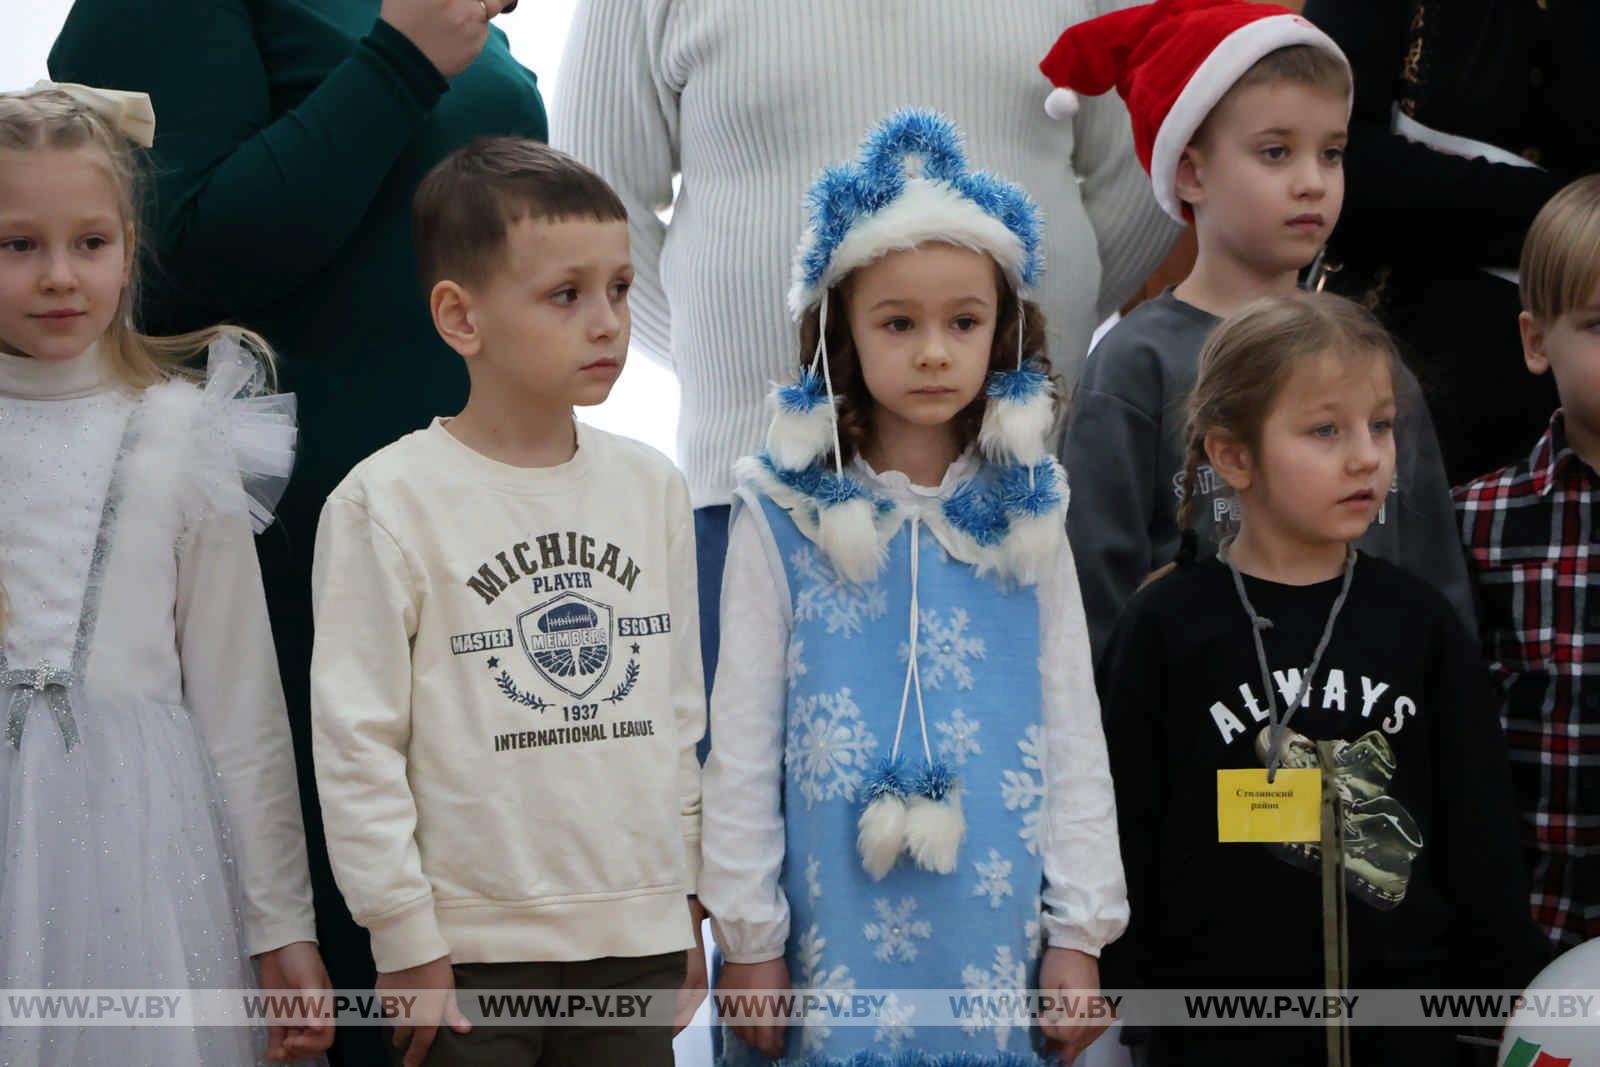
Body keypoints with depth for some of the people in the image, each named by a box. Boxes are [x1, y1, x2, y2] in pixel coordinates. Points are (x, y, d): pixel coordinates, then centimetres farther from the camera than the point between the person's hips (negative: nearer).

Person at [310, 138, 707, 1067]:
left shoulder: (653, 488, 8)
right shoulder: (390, 502, -8)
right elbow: (356, 739, -8)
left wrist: (690, 902, 13)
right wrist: (406, 944, -9)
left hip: (639, 938, 4)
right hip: (472, 946, -4)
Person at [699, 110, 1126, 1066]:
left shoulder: (1029, 520, 4)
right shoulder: (784, 521, -3)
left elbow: (1074, 737, 6)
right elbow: (743, 744, -1)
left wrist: (1080, 932, 3)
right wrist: (748, 935, -3)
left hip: (997, 947, 2)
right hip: (834, 943, -2)